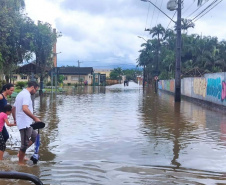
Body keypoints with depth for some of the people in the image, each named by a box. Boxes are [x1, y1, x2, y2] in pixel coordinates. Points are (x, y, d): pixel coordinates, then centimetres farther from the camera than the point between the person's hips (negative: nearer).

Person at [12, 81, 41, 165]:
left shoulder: (20, 94, 16)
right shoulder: (26, 94, -16)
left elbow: (13, 109, 22)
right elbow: (25, 109, -32)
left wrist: (15, 119, 32)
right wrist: (35, 118, -29)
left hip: (26, 123, 10)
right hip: (25, 123, -10)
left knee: (35, 136, 20)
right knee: (25, 143, 1)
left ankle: (21, 153, 19)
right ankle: (21, 163, 12)